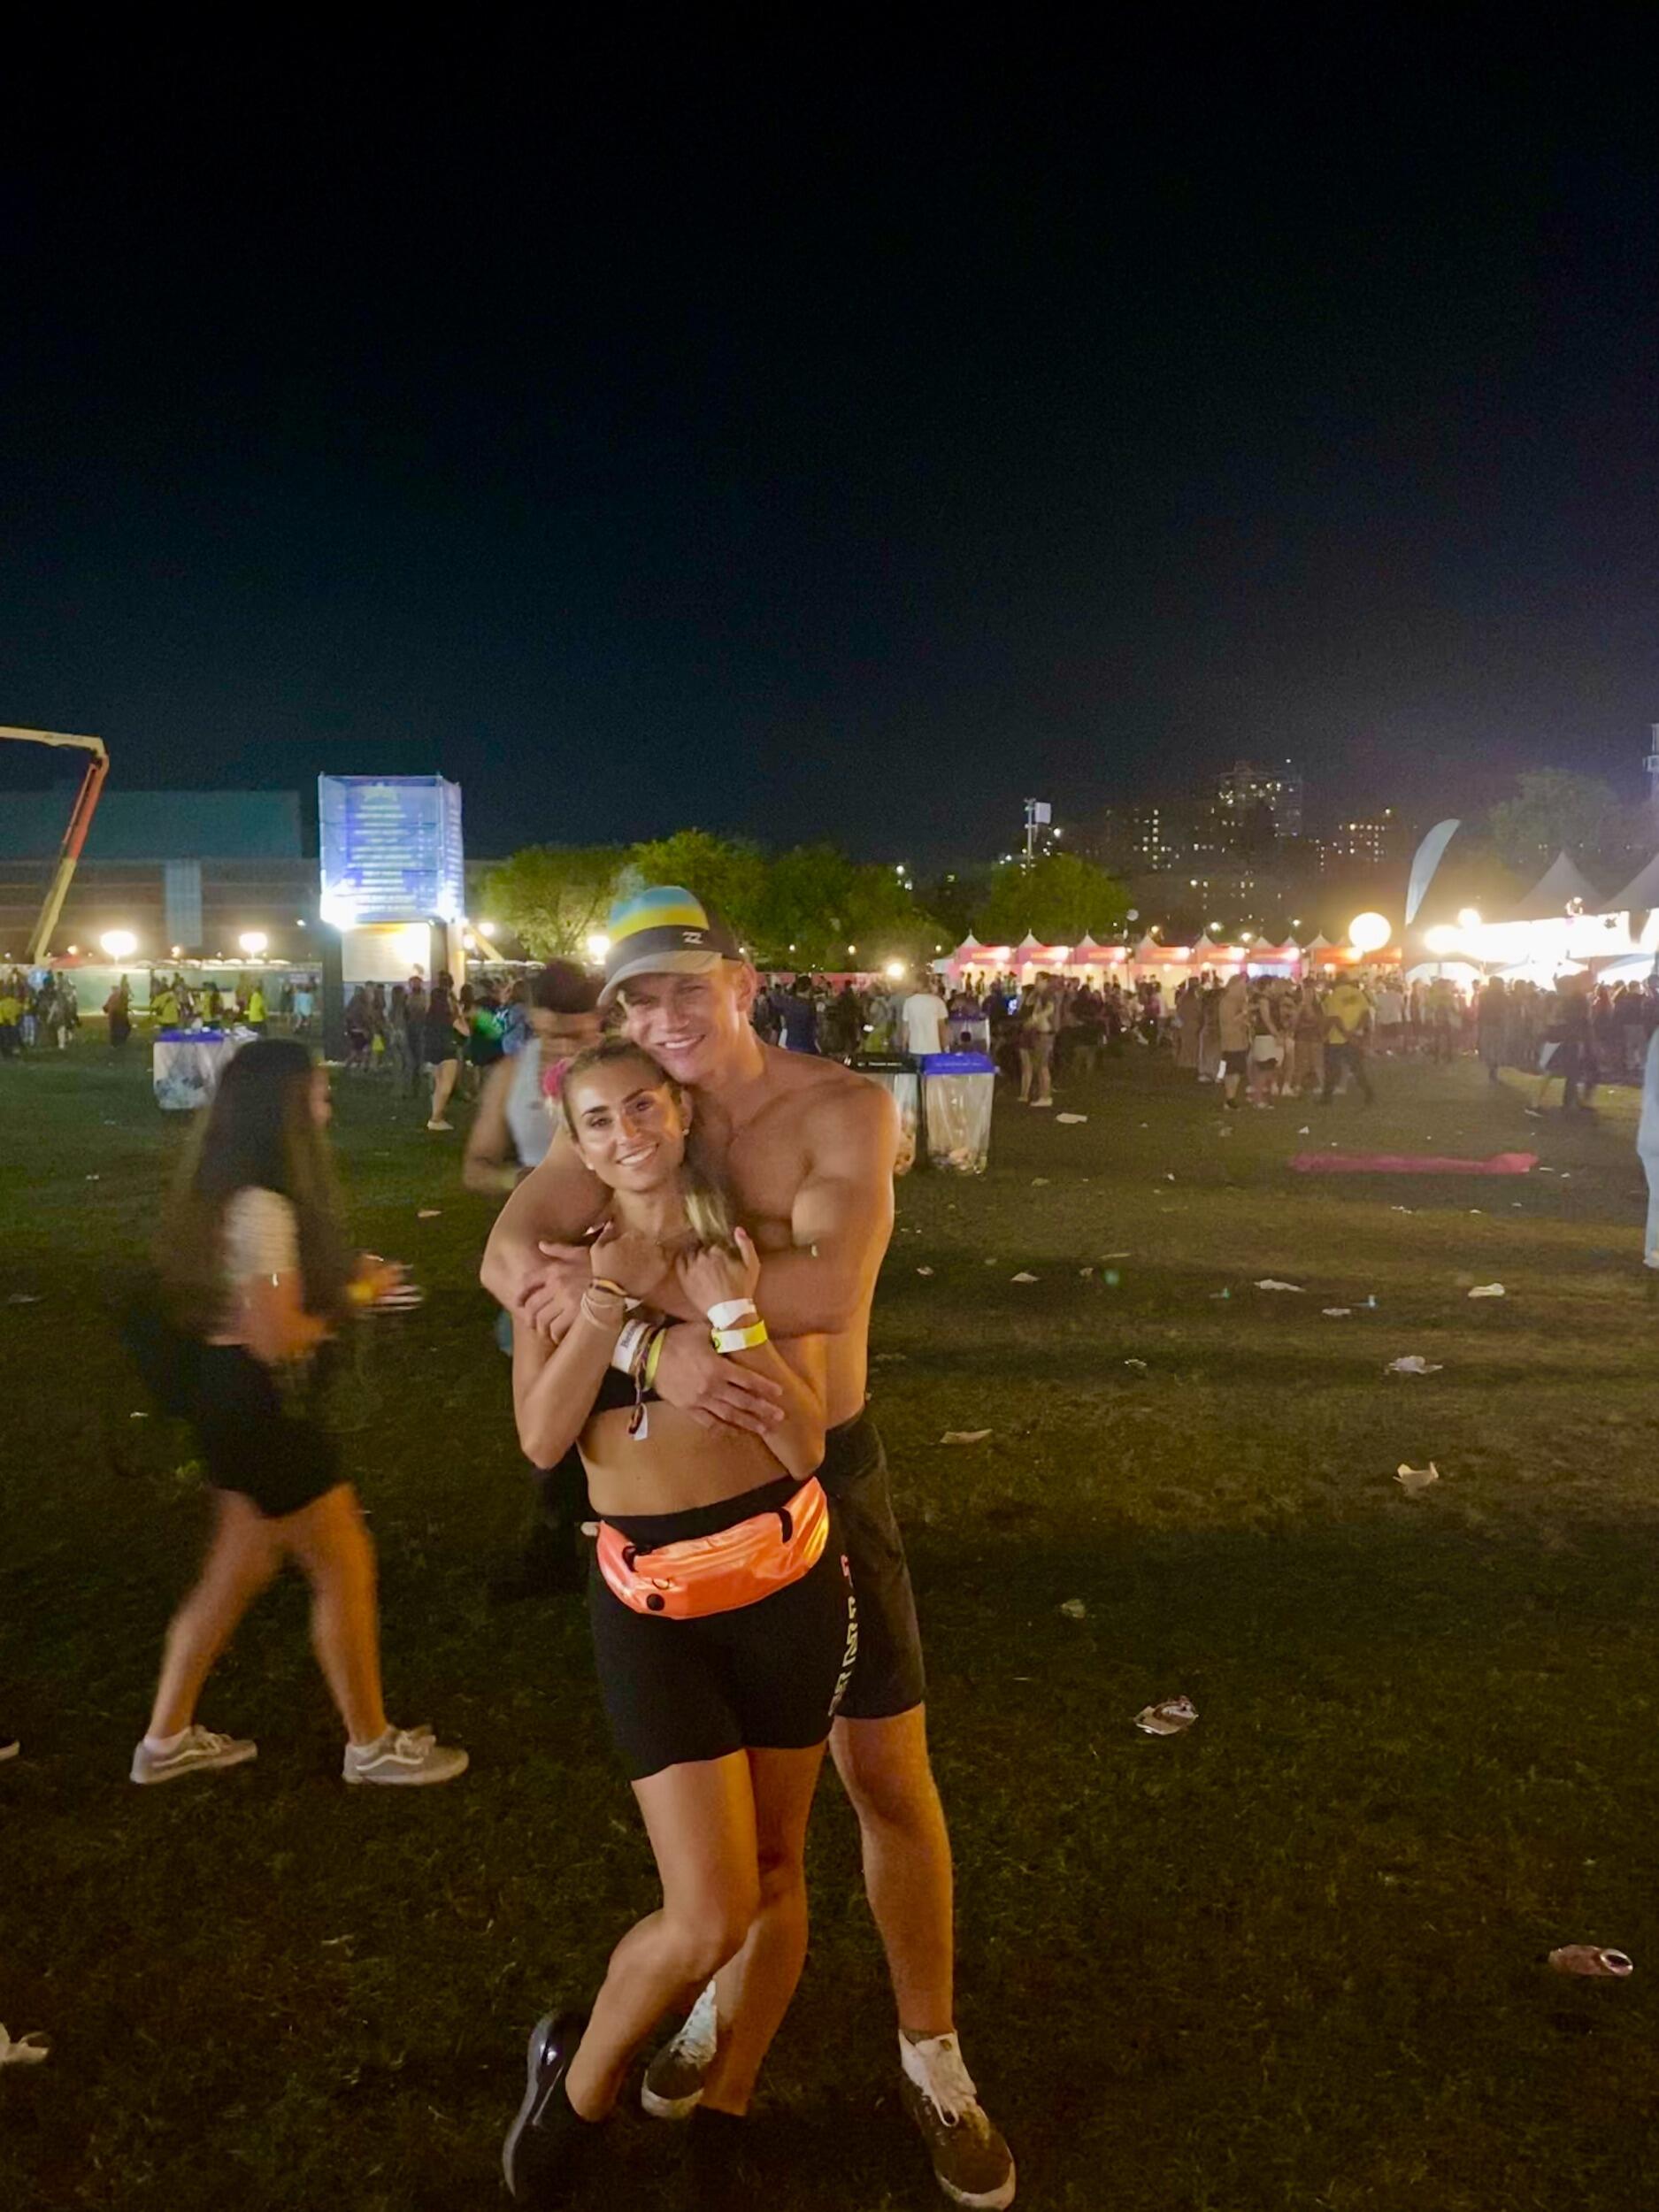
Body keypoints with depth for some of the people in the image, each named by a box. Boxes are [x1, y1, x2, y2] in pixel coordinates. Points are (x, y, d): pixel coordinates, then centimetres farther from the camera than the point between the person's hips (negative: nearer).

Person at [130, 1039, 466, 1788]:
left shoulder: (232, 1193, 7)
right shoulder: (263, 1207, -25)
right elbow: (278, 1338, -25)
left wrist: (341, 1276, 7)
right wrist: (356, 1294, -11)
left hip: (235, 1400, 10)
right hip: (263, 1408, -10)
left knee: (240, 1568, 20)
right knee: (345, 1565, 3)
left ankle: (167, 1739, 32)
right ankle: (371, 1745, 19)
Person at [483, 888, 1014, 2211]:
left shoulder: (844, 1109, -17)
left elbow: (827, 1287, -34)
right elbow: (508, 1253, -23)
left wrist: (618, 1279, -32)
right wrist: (656, 1348, -39)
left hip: (823, 1472, -2)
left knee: (888, 1779, 8)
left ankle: (932, 2057, 31)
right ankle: (726, 1988, 47)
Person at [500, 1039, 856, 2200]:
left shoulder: (756, 1251, -3)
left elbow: (804, 1443, -10)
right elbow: (541, 1439, -12)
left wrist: (732, 1311, -19)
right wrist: (605, 1300, -18)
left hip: (789, 1582, 2)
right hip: (652, 1602, -1)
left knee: (774, 1868, 15)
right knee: (707, 1916, -6)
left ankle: (725, 2105, 40)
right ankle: (581, 2075, 26)